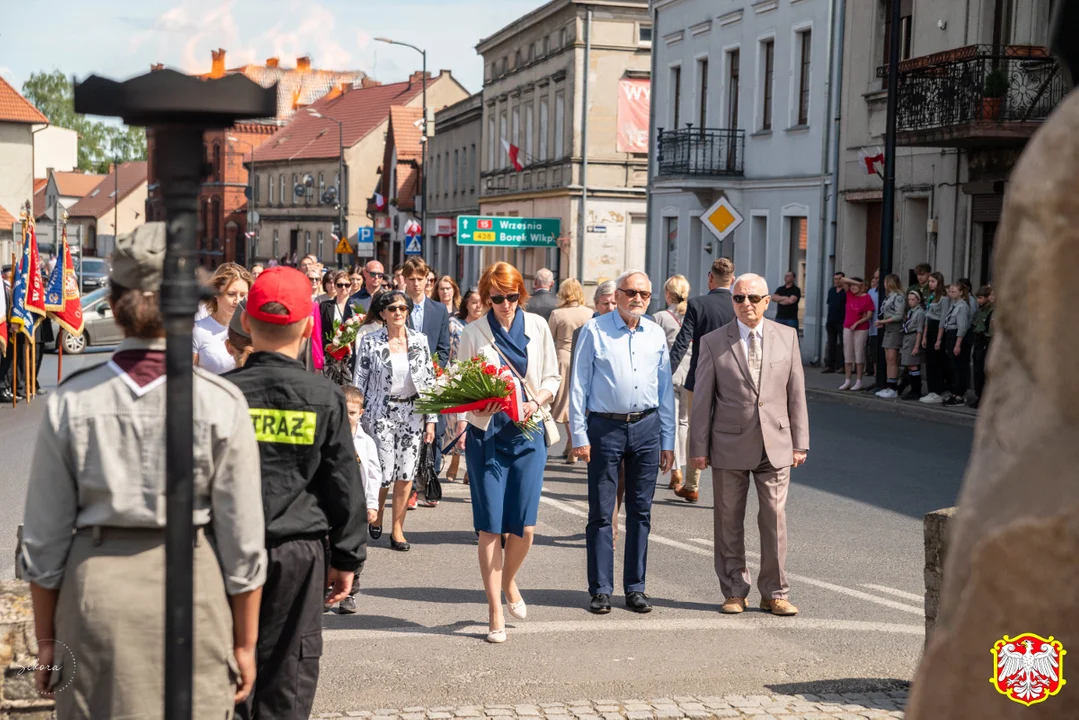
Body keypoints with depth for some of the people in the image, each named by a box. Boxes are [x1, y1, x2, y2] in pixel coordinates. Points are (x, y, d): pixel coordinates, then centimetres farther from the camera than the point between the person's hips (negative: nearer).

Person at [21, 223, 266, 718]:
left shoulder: (71, 402, -5)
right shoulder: (220, 404, -9)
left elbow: (44, 543, 0)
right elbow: (242, 543, -5)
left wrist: (46, 640, 13)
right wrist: (244, 644, 6)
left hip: (96, 588, 2)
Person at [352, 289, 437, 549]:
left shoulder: (420, 340, 4)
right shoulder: (370, 342, -3)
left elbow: (429, 381, 6)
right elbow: (359, 382, 0)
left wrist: (431, 420, 2)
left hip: (412, 413, 2)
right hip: (381, 413, -2)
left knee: (406, 473, 1)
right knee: (384, 472, -5)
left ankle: (398, 529, 14)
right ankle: (376, 513, 25)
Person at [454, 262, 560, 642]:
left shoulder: (537, 326, 6)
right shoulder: (474, 333, 0)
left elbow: (552, 378, 11)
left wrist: (536, 401, -9)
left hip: (528, 433, 2)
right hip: (486, 435, -1)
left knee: (524, 527, -2)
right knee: (490, 528, -2)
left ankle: (509, 581, 30)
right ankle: (495, 613, 8)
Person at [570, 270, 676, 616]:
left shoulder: (656, 334, 10)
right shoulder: (595, 330, 0)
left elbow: (666, 389, 14)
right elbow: (579, 385, 0)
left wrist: (667, 441, 11)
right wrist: (579, 435, -6)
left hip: (646, 426, 3)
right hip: (605, 427, -3)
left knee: (640, 511, 7)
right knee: (601, 512, 0)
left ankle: (635, 588, 15)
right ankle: (600, 589, 8)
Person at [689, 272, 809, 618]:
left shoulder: (787, 337, 5)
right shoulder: (714, 342, 0)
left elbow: (796, 393, 7)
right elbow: (703, 399, 1)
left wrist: (799, 443, 3)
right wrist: (699, 447, -2)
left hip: (775, 445, 1)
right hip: (729, 446, -1)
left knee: (775, 519, 2)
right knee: (729, 522, 6)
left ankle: (774, 593, 14)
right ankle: (734, 592, 17)